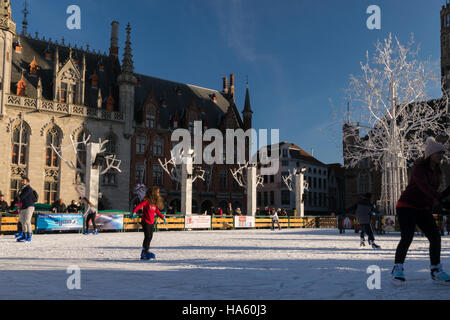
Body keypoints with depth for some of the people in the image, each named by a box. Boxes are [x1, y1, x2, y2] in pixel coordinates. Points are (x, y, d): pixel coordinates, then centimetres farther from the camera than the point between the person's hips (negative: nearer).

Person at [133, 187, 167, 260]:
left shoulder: (155, 202, 12)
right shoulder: (146, 200, -11)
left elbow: (157, 211, 23)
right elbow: (139, 206, -22)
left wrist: (163, 218, 24)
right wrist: (134, 212, -37)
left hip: (152, 222, 8)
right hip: (146, 222, -8)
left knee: (150, 237, 8)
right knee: (147, 236, -10)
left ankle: (144, 252, 15)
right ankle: (145, 251, -3)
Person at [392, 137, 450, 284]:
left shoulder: (437, 172, 9)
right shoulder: (419, 168, -16)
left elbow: (433, 191, 17)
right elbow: (423, 185, -35)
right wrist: (436, 197, -48)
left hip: (423, 209, 7)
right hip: (407, 206, -7)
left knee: (435, 237, -5)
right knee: (407, 238, -17)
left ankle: (436, 271, 6)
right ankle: (397, 269, -1)